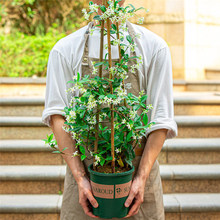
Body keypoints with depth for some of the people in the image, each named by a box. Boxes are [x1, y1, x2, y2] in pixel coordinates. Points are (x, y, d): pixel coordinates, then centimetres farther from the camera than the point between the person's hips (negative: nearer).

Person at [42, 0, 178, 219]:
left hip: (139, 170, 1)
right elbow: (57, 115, -4)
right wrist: (79, 176, -14)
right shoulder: (65, 49, 4)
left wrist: (142, 177, -11)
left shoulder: (154, 47, 3)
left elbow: (161, 119, -1)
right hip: (84, 169, 0)